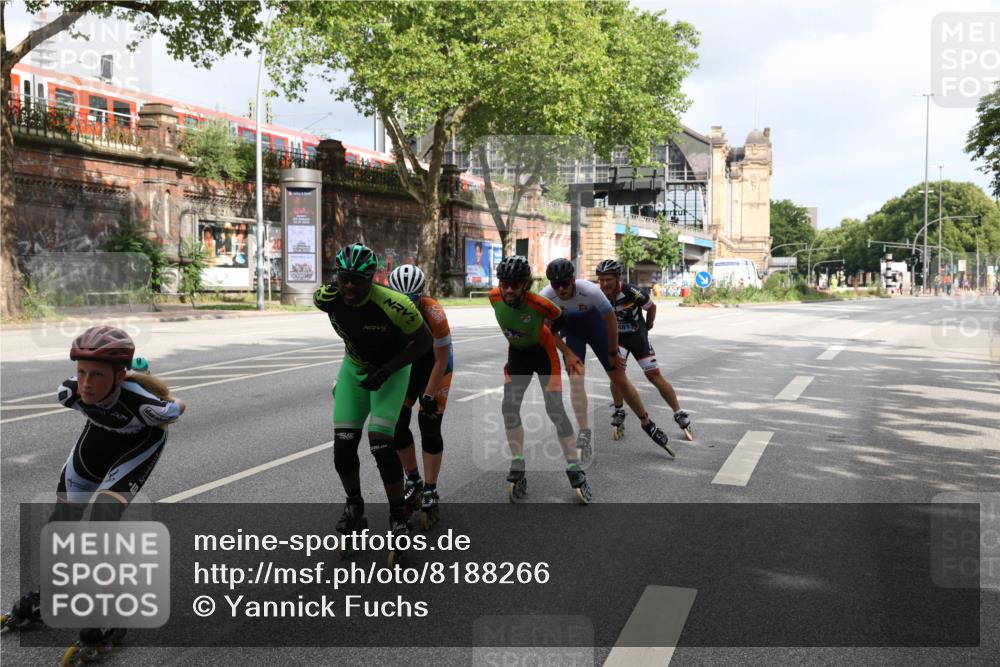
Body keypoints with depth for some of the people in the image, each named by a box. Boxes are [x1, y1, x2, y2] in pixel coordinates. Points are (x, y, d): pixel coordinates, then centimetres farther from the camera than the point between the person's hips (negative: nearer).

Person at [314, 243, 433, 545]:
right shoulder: (327, 298, -21)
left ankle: (399, 517, 0)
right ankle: (354, 507, 23)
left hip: (390, 371, -4)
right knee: (343, 444, -2)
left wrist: (386, 371, -24)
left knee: (380, 443, -17)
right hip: (353, 368, 4)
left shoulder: (393, 305, -34)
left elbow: (424, 341, -20)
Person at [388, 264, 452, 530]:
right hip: (405, 365, 4)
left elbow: (441, 360, -22)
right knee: (397, 423, -3)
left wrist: (429, 395, -20)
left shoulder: (434, 314, -33)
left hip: (435, 365, -4)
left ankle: (430, 494, -1)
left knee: (429, 426, -10)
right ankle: (413, 481, 17)